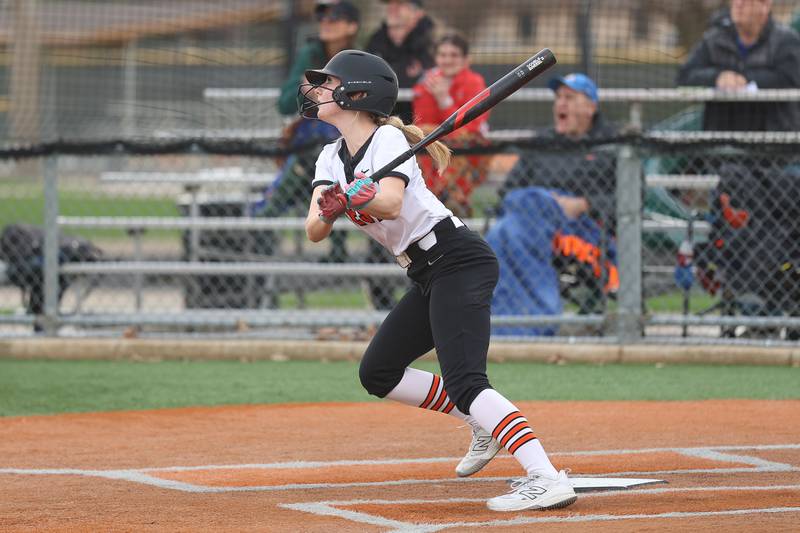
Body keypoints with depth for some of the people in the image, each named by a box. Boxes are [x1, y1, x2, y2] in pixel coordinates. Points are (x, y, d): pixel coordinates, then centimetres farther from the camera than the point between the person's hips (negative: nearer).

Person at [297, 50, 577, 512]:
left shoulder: (387, 139, -11)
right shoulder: (332, 158, 12)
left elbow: (390, 203, -29)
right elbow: (314, 231, -4)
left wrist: (357, 197, -46)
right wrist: (328, 211, -25)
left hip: (461, 262, -9)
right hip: (430, 276, 9)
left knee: (464, 382, -24)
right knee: (378, 373, 14)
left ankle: (546, 478, -37)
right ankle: (484, 421, 21)